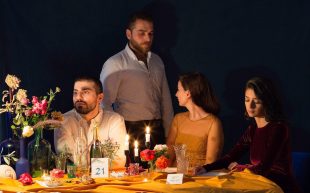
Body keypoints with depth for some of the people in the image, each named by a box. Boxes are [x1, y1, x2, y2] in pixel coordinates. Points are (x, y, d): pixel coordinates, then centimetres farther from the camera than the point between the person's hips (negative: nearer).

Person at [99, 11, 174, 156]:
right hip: (131, 131, -5)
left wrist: (169, 133, 13)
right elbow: (104, 104, -9)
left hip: (157, 132, 5)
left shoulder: (157, 62, 14)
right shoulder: (114, 64, -5)